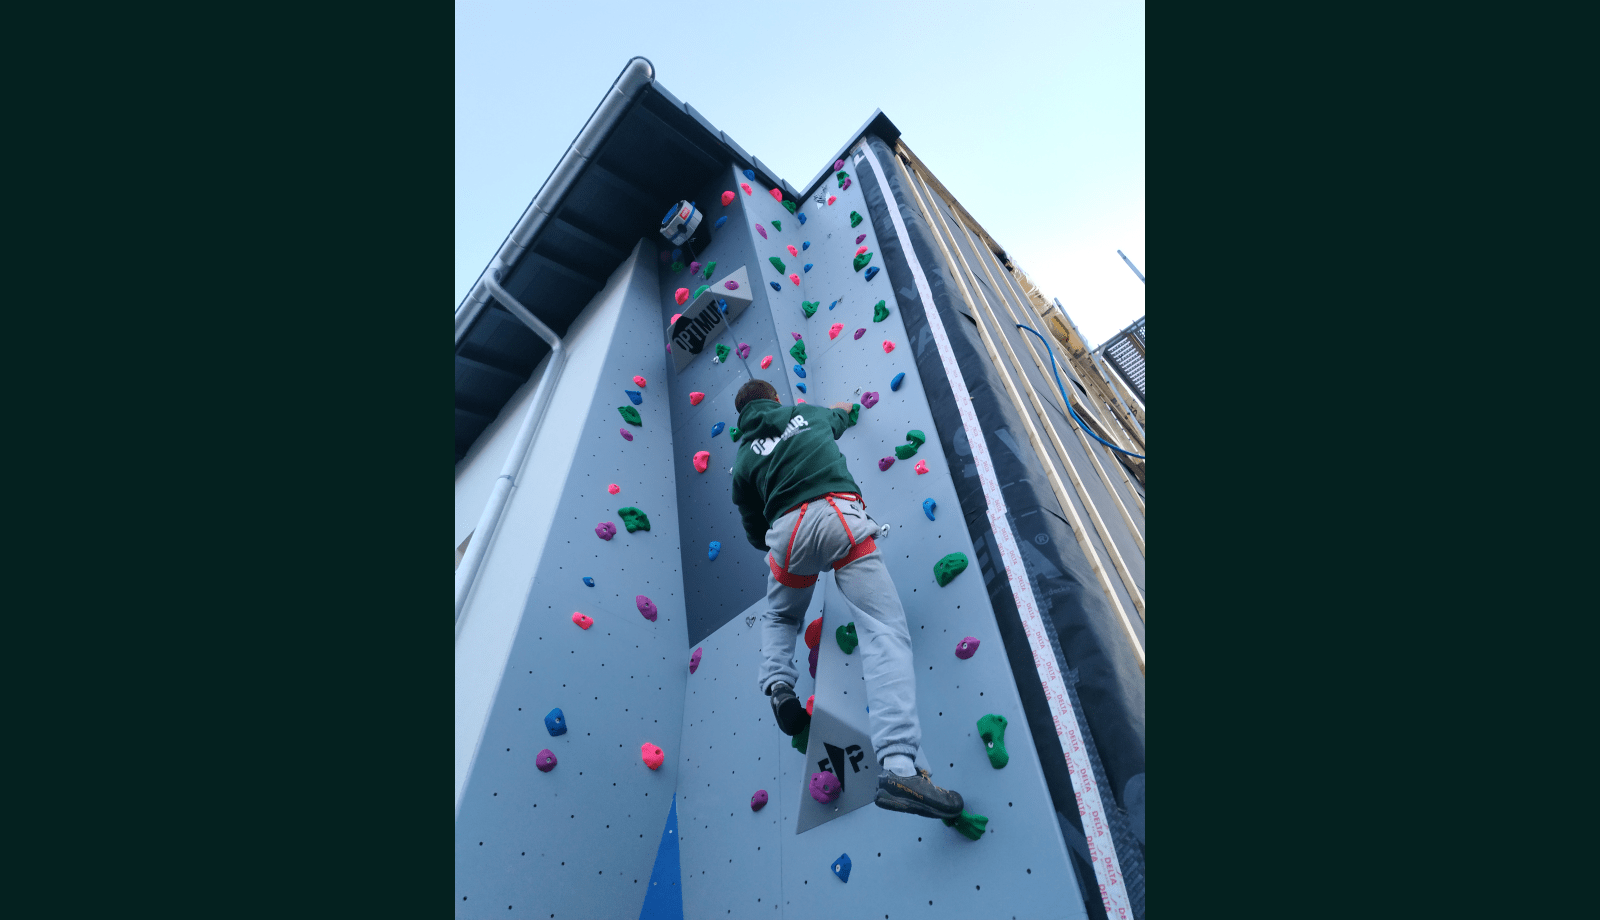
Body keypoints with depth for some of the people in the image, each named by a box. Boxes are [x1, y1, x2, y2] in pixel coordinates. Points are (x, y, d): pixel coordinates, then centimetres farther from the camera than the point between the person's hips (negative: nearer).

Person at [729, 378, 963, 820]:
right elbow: (843, 413, 50)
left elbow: (755, 533, 23)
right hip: (838, 514, -1)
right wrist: (841, 408, 73)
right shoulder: (805, 413, 25)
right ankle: (898, 765, -25)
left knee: (778, 618, 34)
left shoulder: (744, 458, 22)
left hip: (787, 530, 2)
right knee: (885, 631, -11)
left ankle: (777, 683, 9)